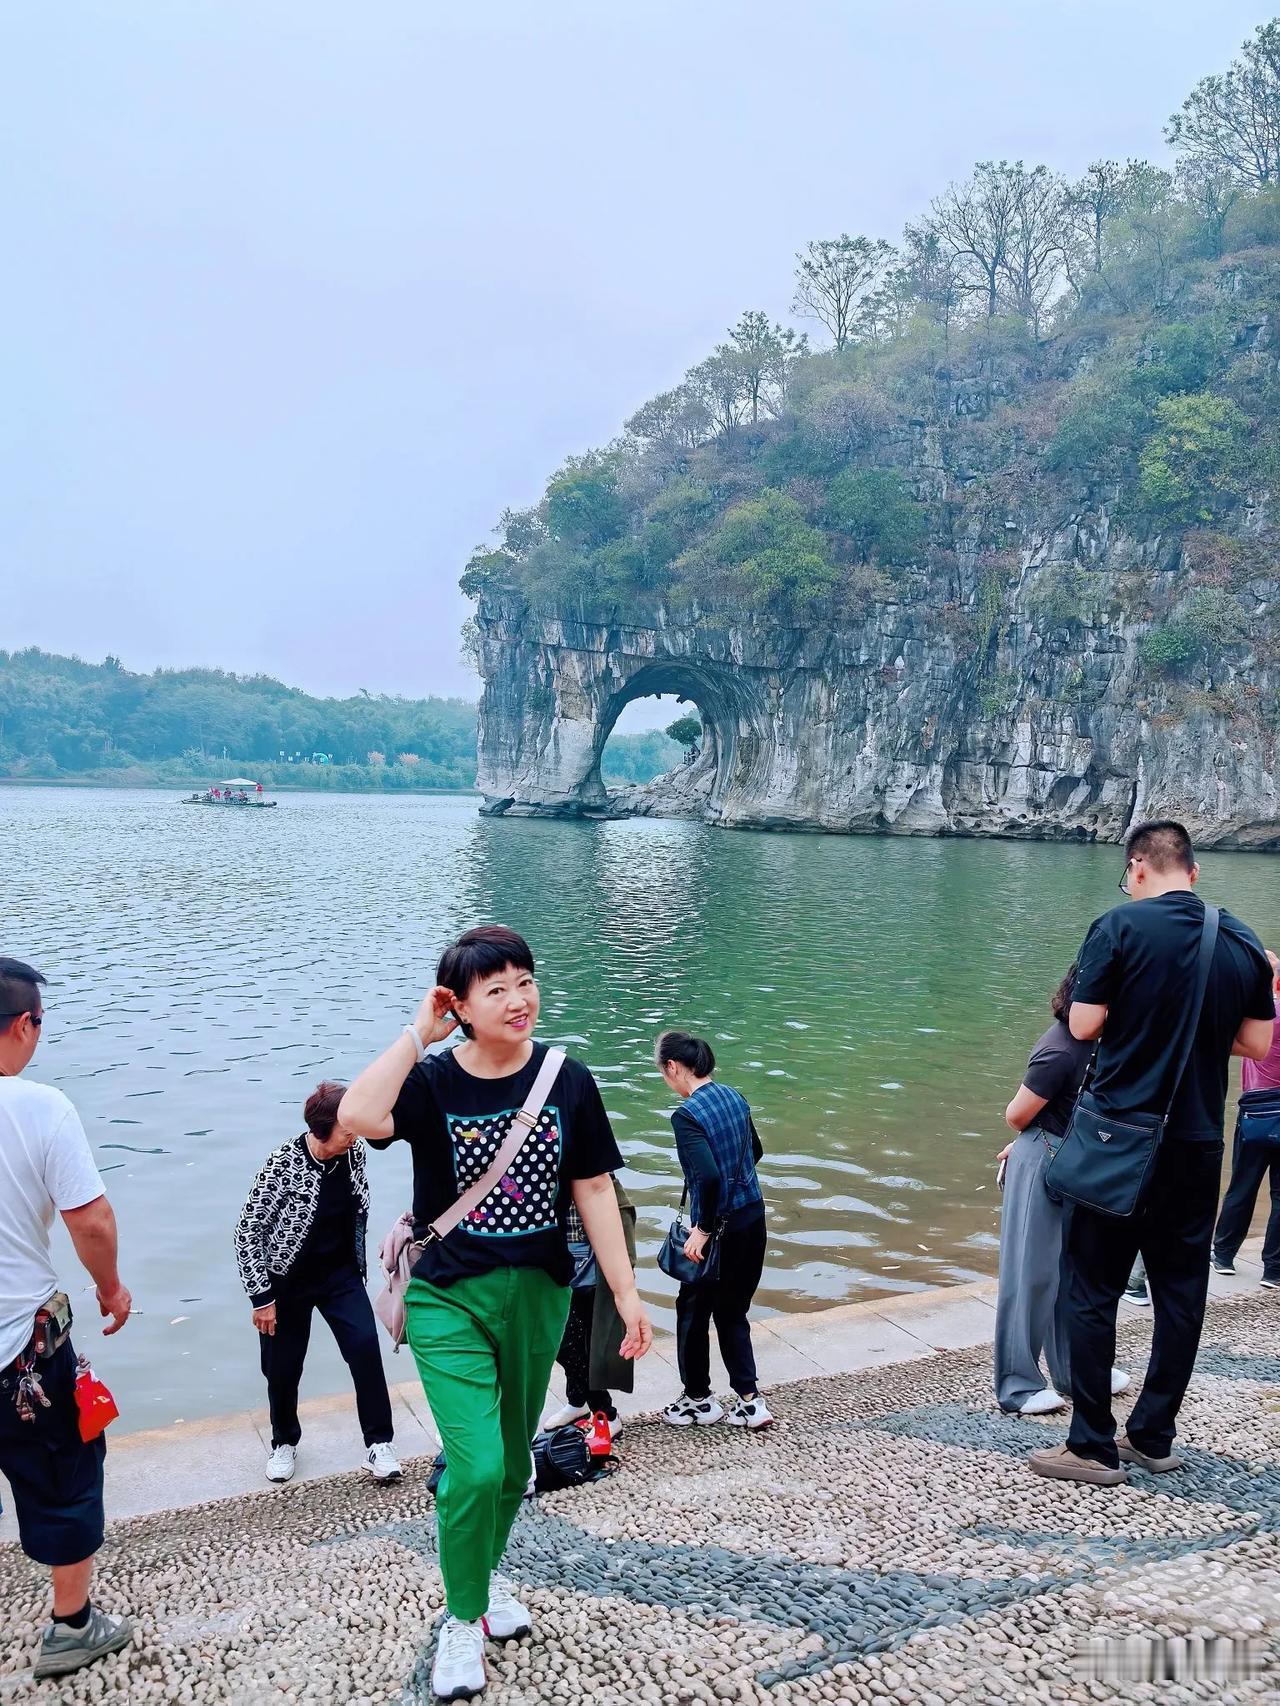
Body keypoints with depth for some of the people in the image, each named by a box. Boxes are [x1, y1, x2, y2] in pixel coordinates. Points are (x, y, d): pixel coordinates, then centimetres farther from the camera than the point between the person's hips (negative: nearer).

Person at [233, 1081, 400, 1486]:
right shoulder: (283, 1164, -25)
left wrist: (358, 1265, 15)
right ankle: (284, 1442, 36)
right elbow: (248, 1230, -18)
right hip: (288, 1281, -3)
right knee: (283, 1367, 10)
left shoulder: (354, 1151, -11)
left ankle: (379, 1444, -1)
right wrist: (261, 1296, -16)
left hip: (340, 1273, 3)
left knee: (365, 1346, -13)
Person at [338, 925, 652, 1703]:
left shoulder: (567, 1081, -6)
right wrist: (419, 1033, -27)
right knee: (475, 1465, -11)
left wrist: (627, 1291, -2)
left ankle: (489, 1571, 48)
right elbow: (360, 1117, -33)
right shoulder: (432, 1080, -12)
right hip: (449, 1298, -3)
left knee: (513, 1461, 19)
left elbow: (594, 1189, -1)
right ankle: (463, 1621, 16)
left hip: (539, 1294, 3)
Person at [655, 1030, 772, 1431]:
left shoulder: (686, 1116, -20)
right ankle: (750, 1400, 20)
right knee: (732, 1311, 20)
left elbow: (710, 1176, -31)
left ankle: (699, 1399, 29)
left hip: (721, 1229, -7)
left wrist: (703, 1229, -20)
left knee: (693, 1311, 14)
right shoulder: (735, 1098, 3)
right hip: (753, 1219, 7)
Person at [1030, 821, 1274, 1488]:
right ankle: (1154, 1435, 23)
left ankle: (1094, 1446, 8)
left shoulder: (1119, 927, -11)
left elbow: (1083, 1026, -13)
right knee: (1181, 1292, 14)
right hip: (1198, 1145, 5)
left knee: (1093, 1290, 4)